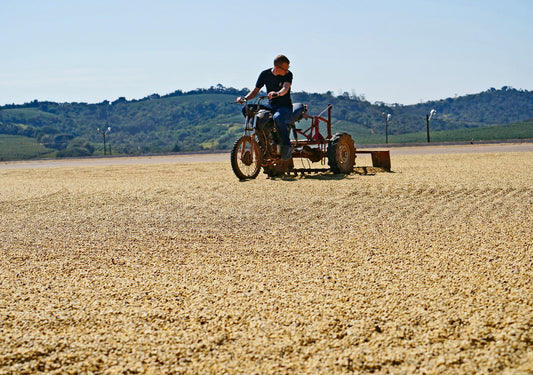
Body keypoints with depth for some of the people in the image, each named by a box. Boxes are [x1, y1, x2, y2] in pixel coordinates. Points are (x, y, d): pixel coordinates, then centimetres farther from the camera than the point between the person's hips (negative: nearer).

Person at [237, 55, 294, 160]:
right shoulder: (265, 74, 2)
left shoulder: (288, 74, -8)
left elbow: (285, 88, -27)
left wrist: (277, 93, -50)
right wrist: (244, 98, -11)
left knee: (277, 118, -40)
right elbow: (256, 90, 8)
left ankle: (287, 146, -23)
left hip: (285, 107, -5)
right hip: (271, 106, 5)